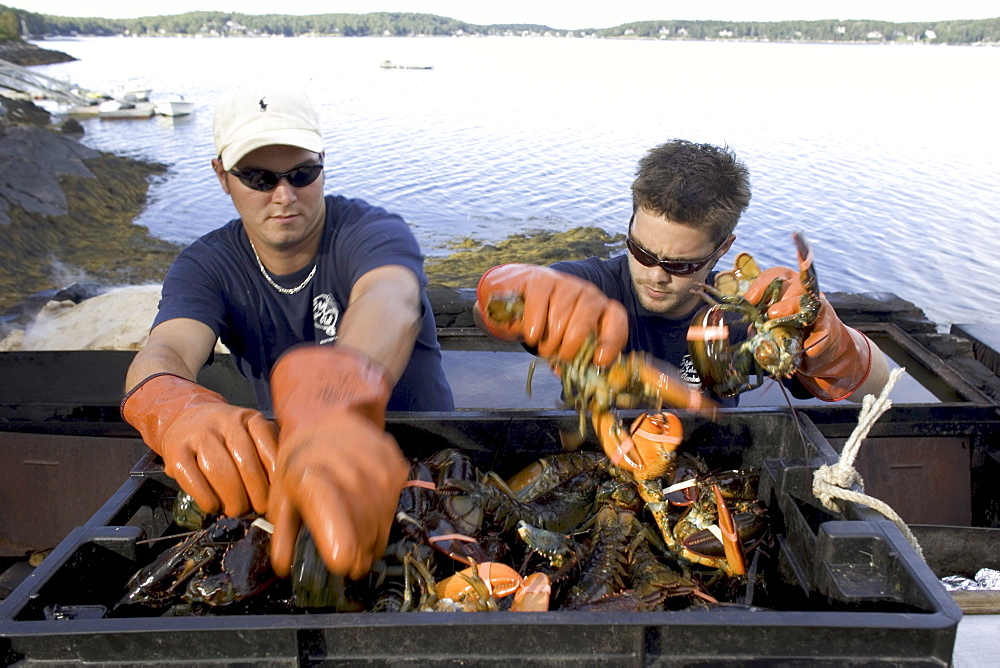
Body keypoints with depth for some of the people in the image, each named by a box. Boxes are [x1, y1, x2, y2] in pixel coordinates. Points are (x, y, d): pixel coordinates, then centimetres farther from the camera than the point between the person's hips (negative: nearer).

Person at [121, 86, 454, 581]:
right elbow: (165, 350, -27)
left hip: (423, 455, -2)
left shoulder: (369, 230, -18)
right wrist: (178, 413, -54)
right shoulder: (205, 267, -6)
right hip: (285, 457, 3)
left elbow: (390, 303, -42)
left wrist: (331, 406, -65)